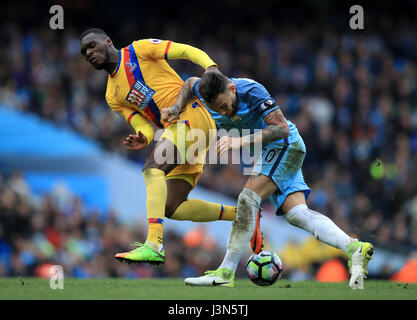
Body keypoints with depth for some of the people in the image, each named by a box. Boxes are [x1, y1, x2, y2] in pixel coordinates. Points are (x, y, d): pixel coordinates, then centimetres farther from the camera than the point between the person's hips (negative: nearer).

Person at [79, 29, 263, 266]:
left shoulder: (138, 51, 5)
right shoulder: (113, 97, 21)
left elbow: (187, 51, -3)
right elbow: (144, 127, 12)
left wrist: (211, 68, -21)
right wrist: (144, 139, -12)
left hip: (191, 114, -8)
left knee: (152, 166, -27)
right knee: (172, 208, -1)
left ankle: (154, 245, -39)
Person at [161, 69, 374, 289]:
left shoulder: (251, 90, -26)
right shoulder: (207, 92, -5)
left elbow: (282, 129, -28)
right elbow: (191, 83, 21)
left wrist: (240, 142, -35)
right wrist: (177, 107, 4)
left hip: (285, 145, -8)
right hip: (266, 154, 8)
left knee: (248, 197, -22)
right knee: (295, 213, -10)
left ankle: (225, 273, -23)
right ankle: (353, 248, -19)